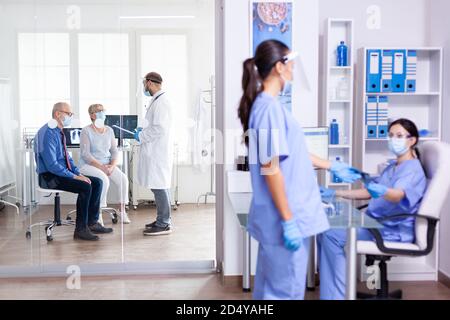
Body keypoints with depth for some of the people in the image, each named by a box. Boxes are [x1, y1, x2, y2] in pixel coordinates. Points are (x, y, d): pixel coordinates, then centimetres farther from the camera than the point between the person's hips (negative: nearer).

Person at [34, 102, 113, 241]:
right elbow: (51, 164, -25)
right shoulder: (48, 133, -18)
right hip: (50, 176, -9)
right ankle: (80, 229, -15)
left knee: (97, 182, -3)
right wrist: (74, 176, -22)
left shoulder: (60, 133, 12)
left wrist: (78, 173, 3)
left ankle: (92, 223, 1)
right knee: (85, 187, -26)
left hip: (63, 173, 9)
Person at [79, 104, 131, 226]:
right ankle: (98, 213, -21)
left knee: (123, 178, -20)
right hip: (89, 164, -5)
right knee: (104, 179, -33)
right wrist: (101, 167, -21)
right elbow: (85, 154, -14)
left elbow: (114, 151, 9)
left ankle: (122, 208, -5)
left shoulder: (109, 130, 10)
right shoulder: (86, 131, -7)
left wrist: (112, 165, -9)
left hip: (107, 164, 5)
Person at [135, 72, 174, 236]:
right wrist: (143, 131, 17)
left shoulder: (160, 102, -15)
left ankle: (163, 224, -1)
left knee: (159, 186, -7)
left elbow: (159, 128, -22)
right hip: (156, 151, 10)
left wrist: (141, 136, -11)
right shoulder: (158, 100, 17)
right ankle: (163, 220, 23)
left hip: (158, 152, -10)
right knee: (160, 186, 14)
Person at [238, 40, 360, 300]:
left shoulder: (268, 105, 11)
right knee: (286, 291, 3)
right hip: (284, 219, -10)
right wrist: (288, 221, -19)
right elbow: (271, 170, -22)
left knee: (271, 287, 19)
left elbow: (292, 153, 22)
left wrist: (332, 167, 30)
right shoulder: (269, 108, -19)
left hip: (284, 216, 10)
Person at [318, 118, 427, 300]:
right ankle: (331, 291, -2)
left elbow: (398, 195, -33)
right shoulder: (392, 166, 17)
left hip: (394, 231, -9)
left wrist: (381, 191, -57)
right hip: (377, 223, 9)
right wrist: (335, 193, 15)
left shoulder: (413, 169, -13)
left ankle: (335, 295, -13)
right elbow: (370, 192, 22)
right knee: (326, 230, -5)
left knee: (331, 235, -21)